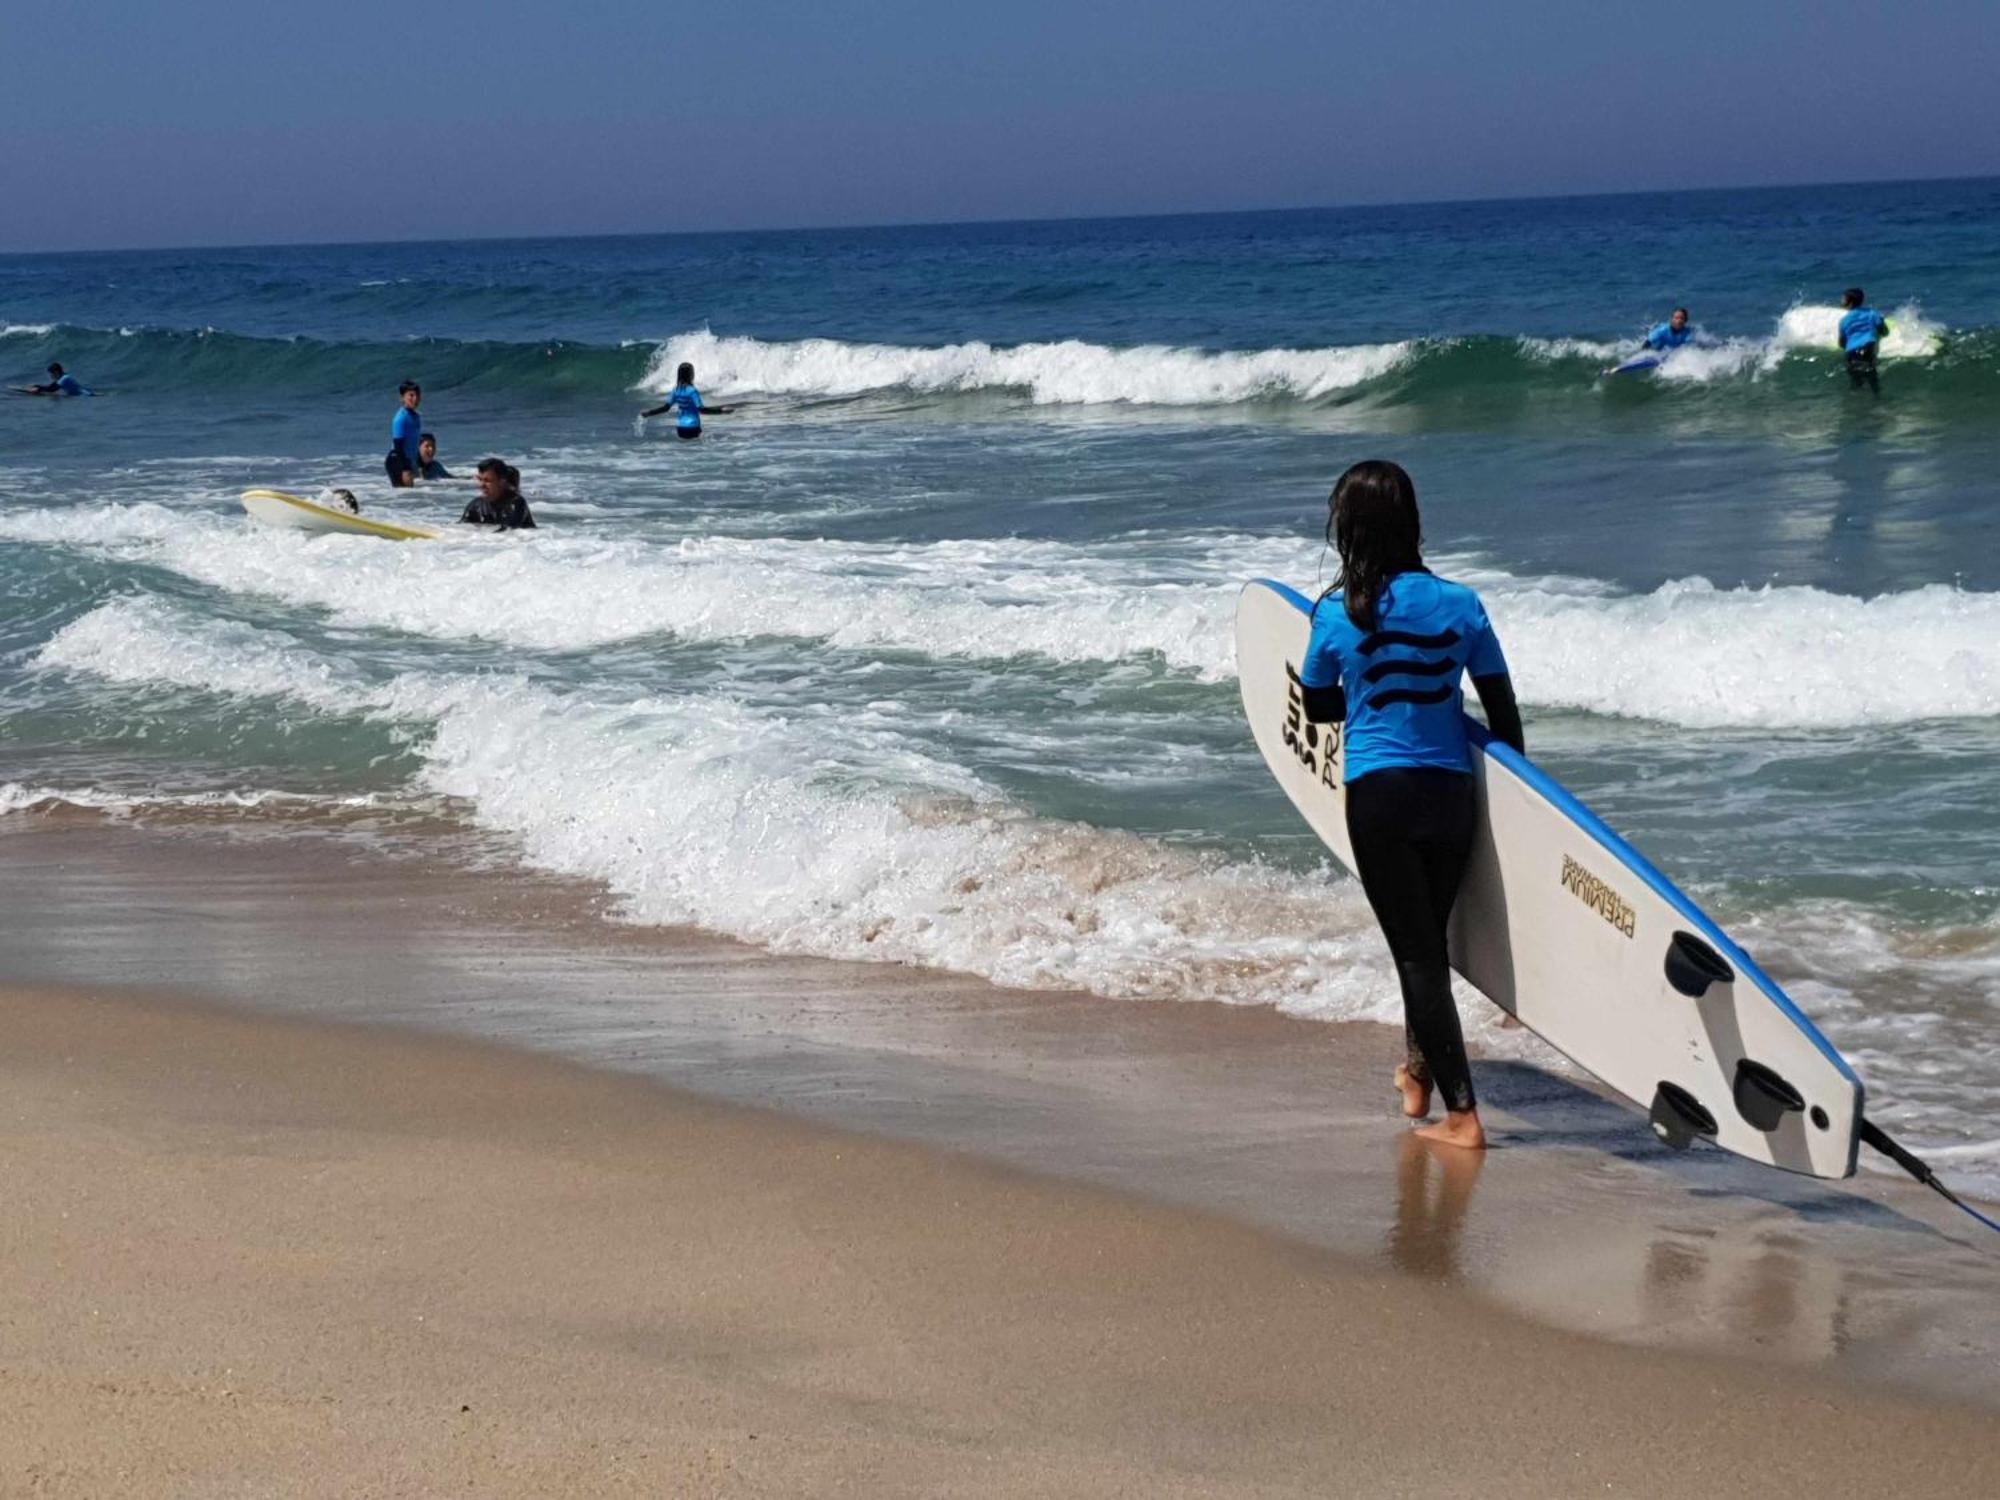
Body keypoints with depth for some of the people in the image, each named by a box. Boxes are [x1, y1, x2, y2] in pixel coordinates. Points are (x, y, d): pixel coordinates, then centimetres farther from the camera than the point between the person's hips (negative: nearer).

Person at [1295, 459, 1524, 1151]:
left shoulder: (1334, 615, -8)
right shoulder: (1459, 605, -5)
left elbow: (1320, 708, 8)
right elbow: (1504, 713, 0)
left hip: (1377, 796, -3)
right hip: (1450, 793, 3)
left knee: (1414, 948, 2)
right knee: (1429, 938, 22)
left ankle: (1462, 1112, -4)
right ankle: (1420, 1074, 39)